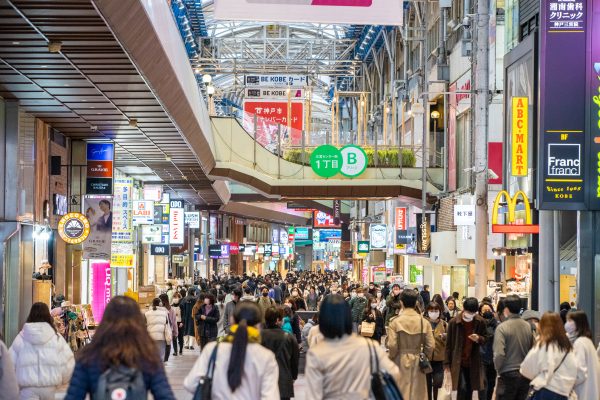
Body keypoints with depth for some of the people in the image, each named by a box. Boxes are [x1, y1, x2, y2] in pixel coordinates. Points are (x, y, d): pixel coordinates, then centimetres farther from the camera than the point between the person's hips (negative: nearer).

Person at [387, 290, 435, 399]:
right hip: (417, 362, 1)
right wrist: (425, 358, 10)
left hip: (401, 361, -1)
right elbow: (430, 345, -6)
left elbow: (392, 345, -13)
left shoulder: (395, 322, -11)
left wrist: (391, 358, 5)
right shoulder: (424, 322, -6)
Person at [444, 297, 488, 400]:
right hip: (458, 362, -3)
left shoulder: (480, 322, -2)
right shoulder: (454, 322, -8)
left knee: (470, 389, 9)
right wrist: (447, 363, -2)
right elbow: (449, 343, -2)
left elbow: (485, 339, 11)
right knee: (462, 388, -15)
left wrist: (479, 339, -14)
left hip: (474, 362, 3)